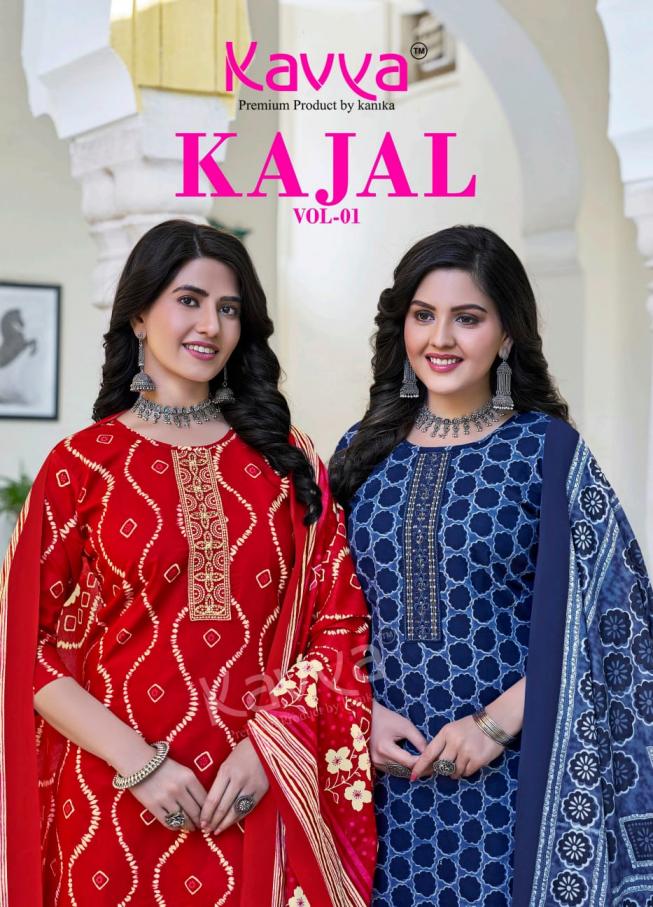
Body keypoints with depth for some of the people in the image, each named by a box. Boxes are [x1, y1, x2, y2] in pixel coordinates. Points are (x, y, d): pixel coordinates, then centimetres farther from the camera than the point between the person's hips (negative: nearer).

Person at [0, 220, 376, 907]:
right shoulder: (84, 463, -1)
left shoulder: (286, 459, 5)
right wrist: (137, 761, -12)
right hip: (117, 801, -2)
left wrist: (265, 746, -9)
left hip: (259, 802, 2)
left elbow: (338, 619, 4)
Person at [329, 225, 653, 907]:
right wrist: (362, 711, -5)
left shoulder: (548, 450, -4)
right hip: (385, 766, 3)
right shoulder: (364, 452, 6)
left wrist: (498, 721, -13)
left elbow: (594, 620, -5)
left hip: (512, 769, -3)